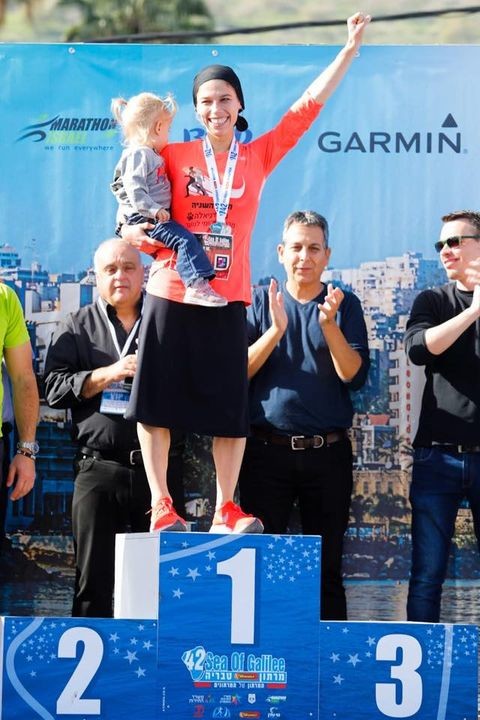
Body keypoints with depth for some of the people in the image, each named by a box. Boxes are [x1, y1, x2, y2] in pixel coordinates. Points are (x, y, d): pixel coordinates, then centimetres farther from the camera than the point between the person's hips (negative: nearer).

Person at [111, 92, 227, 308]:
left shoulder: (150, 154, 20)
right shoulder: (139, 154, -15)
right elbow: (134, 188, -24)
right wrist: (154, 209, -30)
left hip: (154, 216, 12)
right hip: (142, 218, -12)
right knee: (185, 240, -24)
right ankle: (197, 285, -35)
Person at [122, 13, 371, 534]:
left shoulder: (259, 156, 7)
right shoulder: (173, 156, 4)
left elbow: (309, 104, 8)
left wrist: (351, 48, 6)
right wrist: (137, 233, -12)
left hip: (227, 300, 1)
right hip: (170, 295, -1)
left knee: (230, 410, 0)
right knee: (156, 403, -2)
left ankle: (225, 510, 7)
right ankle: (160, 506, 5)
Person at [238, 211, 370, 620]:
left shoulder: (345, 305, 7)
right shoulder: (261, 302, 7)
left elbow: (354, 376, -5)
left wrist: (329, 324, -19)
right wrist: (276, 329, -16)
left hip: (328, 452, 0)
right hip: (267, 449, 0)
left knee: (327, 566, 4)